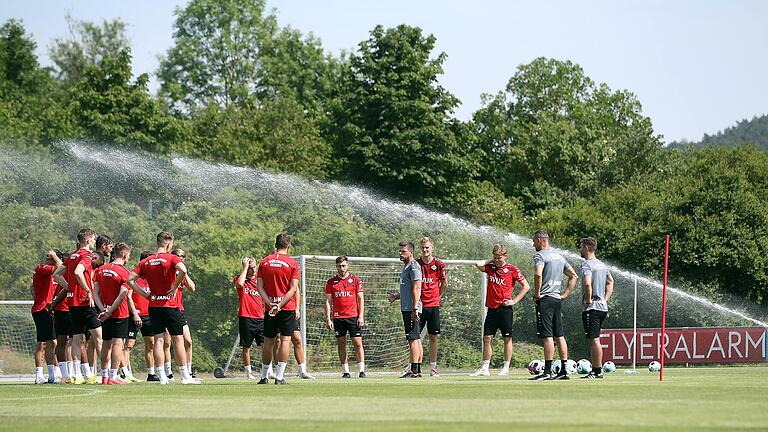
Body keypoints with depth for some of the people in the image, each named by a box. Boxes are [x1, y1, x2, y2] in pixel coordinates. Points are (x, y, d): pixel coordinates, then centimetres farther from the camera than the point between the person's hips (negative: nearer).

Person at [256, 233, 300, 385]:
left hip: (269, 308, 3)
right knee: (285, 340, -1)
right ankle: (279, 377, -8)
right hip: (287, 308, -3)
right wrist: (280, 305, -13)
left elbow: (260, 287, -1)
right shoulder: (292, 263, -4)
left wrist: (270, 304, -8)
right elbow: (293, 288, -11)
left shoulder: (264, 262, 5)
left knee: (268, 342, 10)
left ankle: (264, 376, 17)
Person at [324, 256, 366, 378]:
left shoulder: (355, 280, 5)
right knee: (341, 344, 3)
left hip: (354, 317, -2)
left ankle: (361, 370, -4)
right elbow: (328, 301, 7)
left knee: (358, 343, -6)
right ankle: (345, 371, 7)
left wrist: (361, 316, -5)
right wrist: (328, 319, 0)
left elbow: (361, 299, 4)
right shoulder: (331, 282, 7)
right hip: (338, 317, 2)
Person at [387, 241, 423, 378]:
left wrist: (415, 308, -24)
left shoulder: (413, 267, -11)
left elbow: (416, 288, -19)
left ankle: (414, 370, -14)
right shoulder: (406, 267, 21)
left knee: (413, 339, -12)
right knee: (416, 339, 10)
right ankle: (418, 370, 12)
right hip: (407, 309, 11)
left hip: (411, 309, -11)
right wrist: (396, 296, 20)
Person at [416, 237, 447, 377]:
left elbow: (444, 284, 10)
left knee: (433, 337, 3)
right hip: (418, 305, 0)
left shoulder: (439, 264, -1)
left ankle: (433, 367, 10)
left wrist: (435, 296, 12)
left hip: (433, 305, 0)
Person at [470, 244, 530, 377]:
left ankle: (506, 368, 5)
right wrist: (491, 261, 4)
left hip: (505, 309, -5)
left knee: (507, 338, 1)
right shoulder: (490, 268, 10)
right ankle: (484, 368, 6)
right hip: (492, 309, 5)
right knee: (487, 338, 3)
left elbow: (526, 286, -2)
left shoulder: (512, 269, -3)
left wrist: (514, 300, -7)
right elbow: (478, 265, -6)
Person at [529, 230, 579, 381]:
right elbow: (574, 276, 23)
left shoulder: (540, 255, -8)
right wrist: (565, 293, 17)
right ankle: (564, 370, 10)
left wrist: (537, 293, -15)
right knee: (559, 335, 10)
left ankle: (547, 371, -11)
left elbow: (538, 274, -26)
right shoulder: (559, 256, 17)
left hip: (545, 299, -8)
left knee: (547, 336, -9)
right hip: (557, 299, 8)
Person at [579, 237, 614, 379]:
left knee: (594, 339, -7)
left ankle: (598, 371, -8)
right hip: (603, 307, 9)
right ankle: (595, 369, 17)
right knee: (595, 339, 14)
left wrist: (588, 300, -16)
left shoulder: (587, 265, -12)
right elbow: (610, 282, 26)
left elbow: (587, 284, -28)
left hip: (592, 308, -9)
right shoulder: (602, 265, 16)